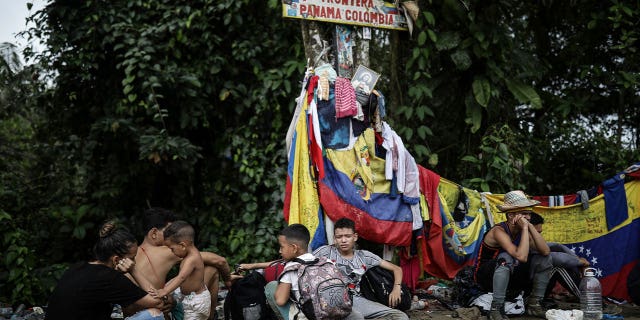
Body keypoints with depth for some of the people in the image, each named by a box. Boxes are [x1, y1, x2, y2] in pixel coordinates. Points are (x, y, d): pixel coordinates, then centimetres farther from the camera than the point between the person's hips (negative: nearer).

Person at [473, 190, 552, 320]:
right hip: (486, 277, -7)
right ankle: (496, 309, -28)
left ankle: (534, 304, 5)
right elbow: (522, 257, -40)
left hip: (510, 277, 7)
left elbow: (545, 251, -17)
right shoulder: (499, 231, -27)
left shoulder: (522, 231, -5)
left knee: (545, 259, -5)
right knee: (506, 258, -38)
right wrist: (525, 228, -33)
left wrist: (531, 227, -22)